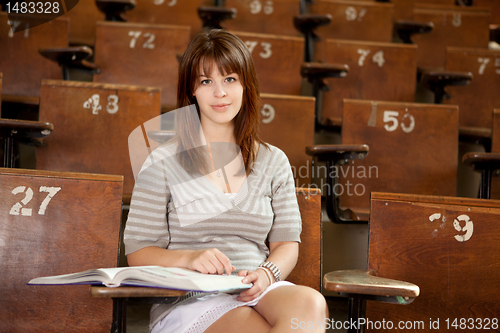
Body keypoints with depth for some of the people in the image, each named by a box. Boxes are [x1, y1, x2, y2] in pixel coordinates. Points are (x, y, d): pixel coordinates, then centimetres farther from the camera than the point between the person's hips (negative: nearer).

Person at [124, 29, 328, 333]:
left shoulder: (274, 162, 14)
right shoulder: (164, 162, 4)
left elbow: (287, 243, 12)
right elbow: (138, 252, 3)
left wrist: (266, 274, -11)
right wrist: (189, 259, -18)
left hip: (257, 295, 4)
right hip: (188, 301, -3)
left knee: (310, 303, -32)